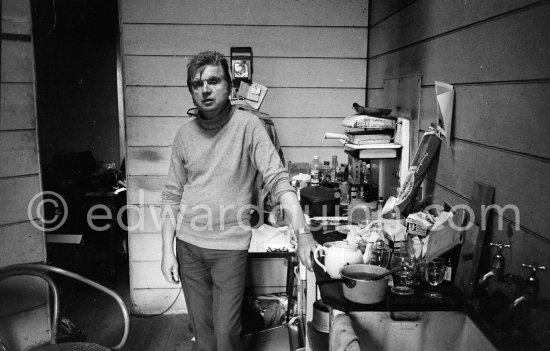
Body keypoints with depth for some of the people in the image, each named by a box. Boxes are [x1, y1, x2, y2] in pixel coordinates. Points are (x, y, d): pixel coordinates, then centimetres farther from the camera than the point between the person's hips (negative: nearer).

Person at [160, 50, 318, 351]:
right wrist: (167, 251, 2)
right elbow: (172, 196, 7)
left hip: (230, 247, -3)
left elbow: (278, 181, -16)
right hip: (187, 246, 4)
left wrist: (303, 234, -25)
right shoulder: (184, 134, 3)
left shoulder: (247, 126, -9)